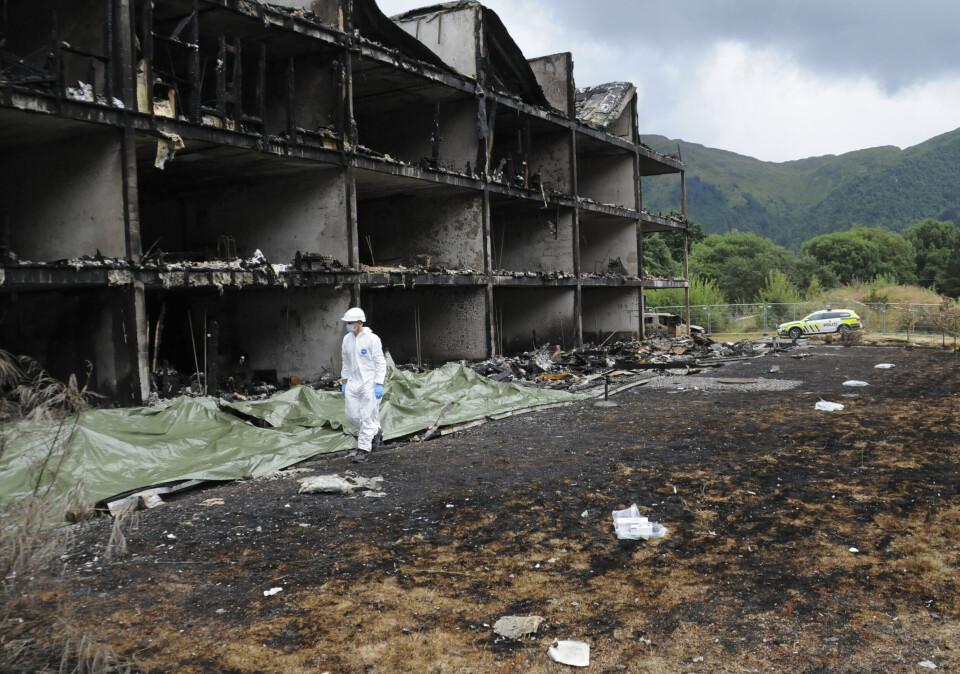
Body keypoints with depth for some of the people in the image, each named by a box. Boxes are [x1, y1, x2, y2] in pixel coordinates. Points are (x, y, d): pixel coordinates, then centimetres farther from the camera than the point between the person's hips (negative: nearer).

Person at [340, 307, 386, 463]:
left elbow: (380, 363, -11)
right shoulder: (347, 339, 9)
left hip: (369, 383, -7)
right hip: (353, 383, 7)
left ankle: (363, 450, 2)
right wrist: (344, 382, 14)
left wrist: (379, 384, -16)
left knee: (366, 417, -6)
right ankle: (375, 431, 30)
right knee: (351, 415, 6)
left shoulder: (372, 339, -11)